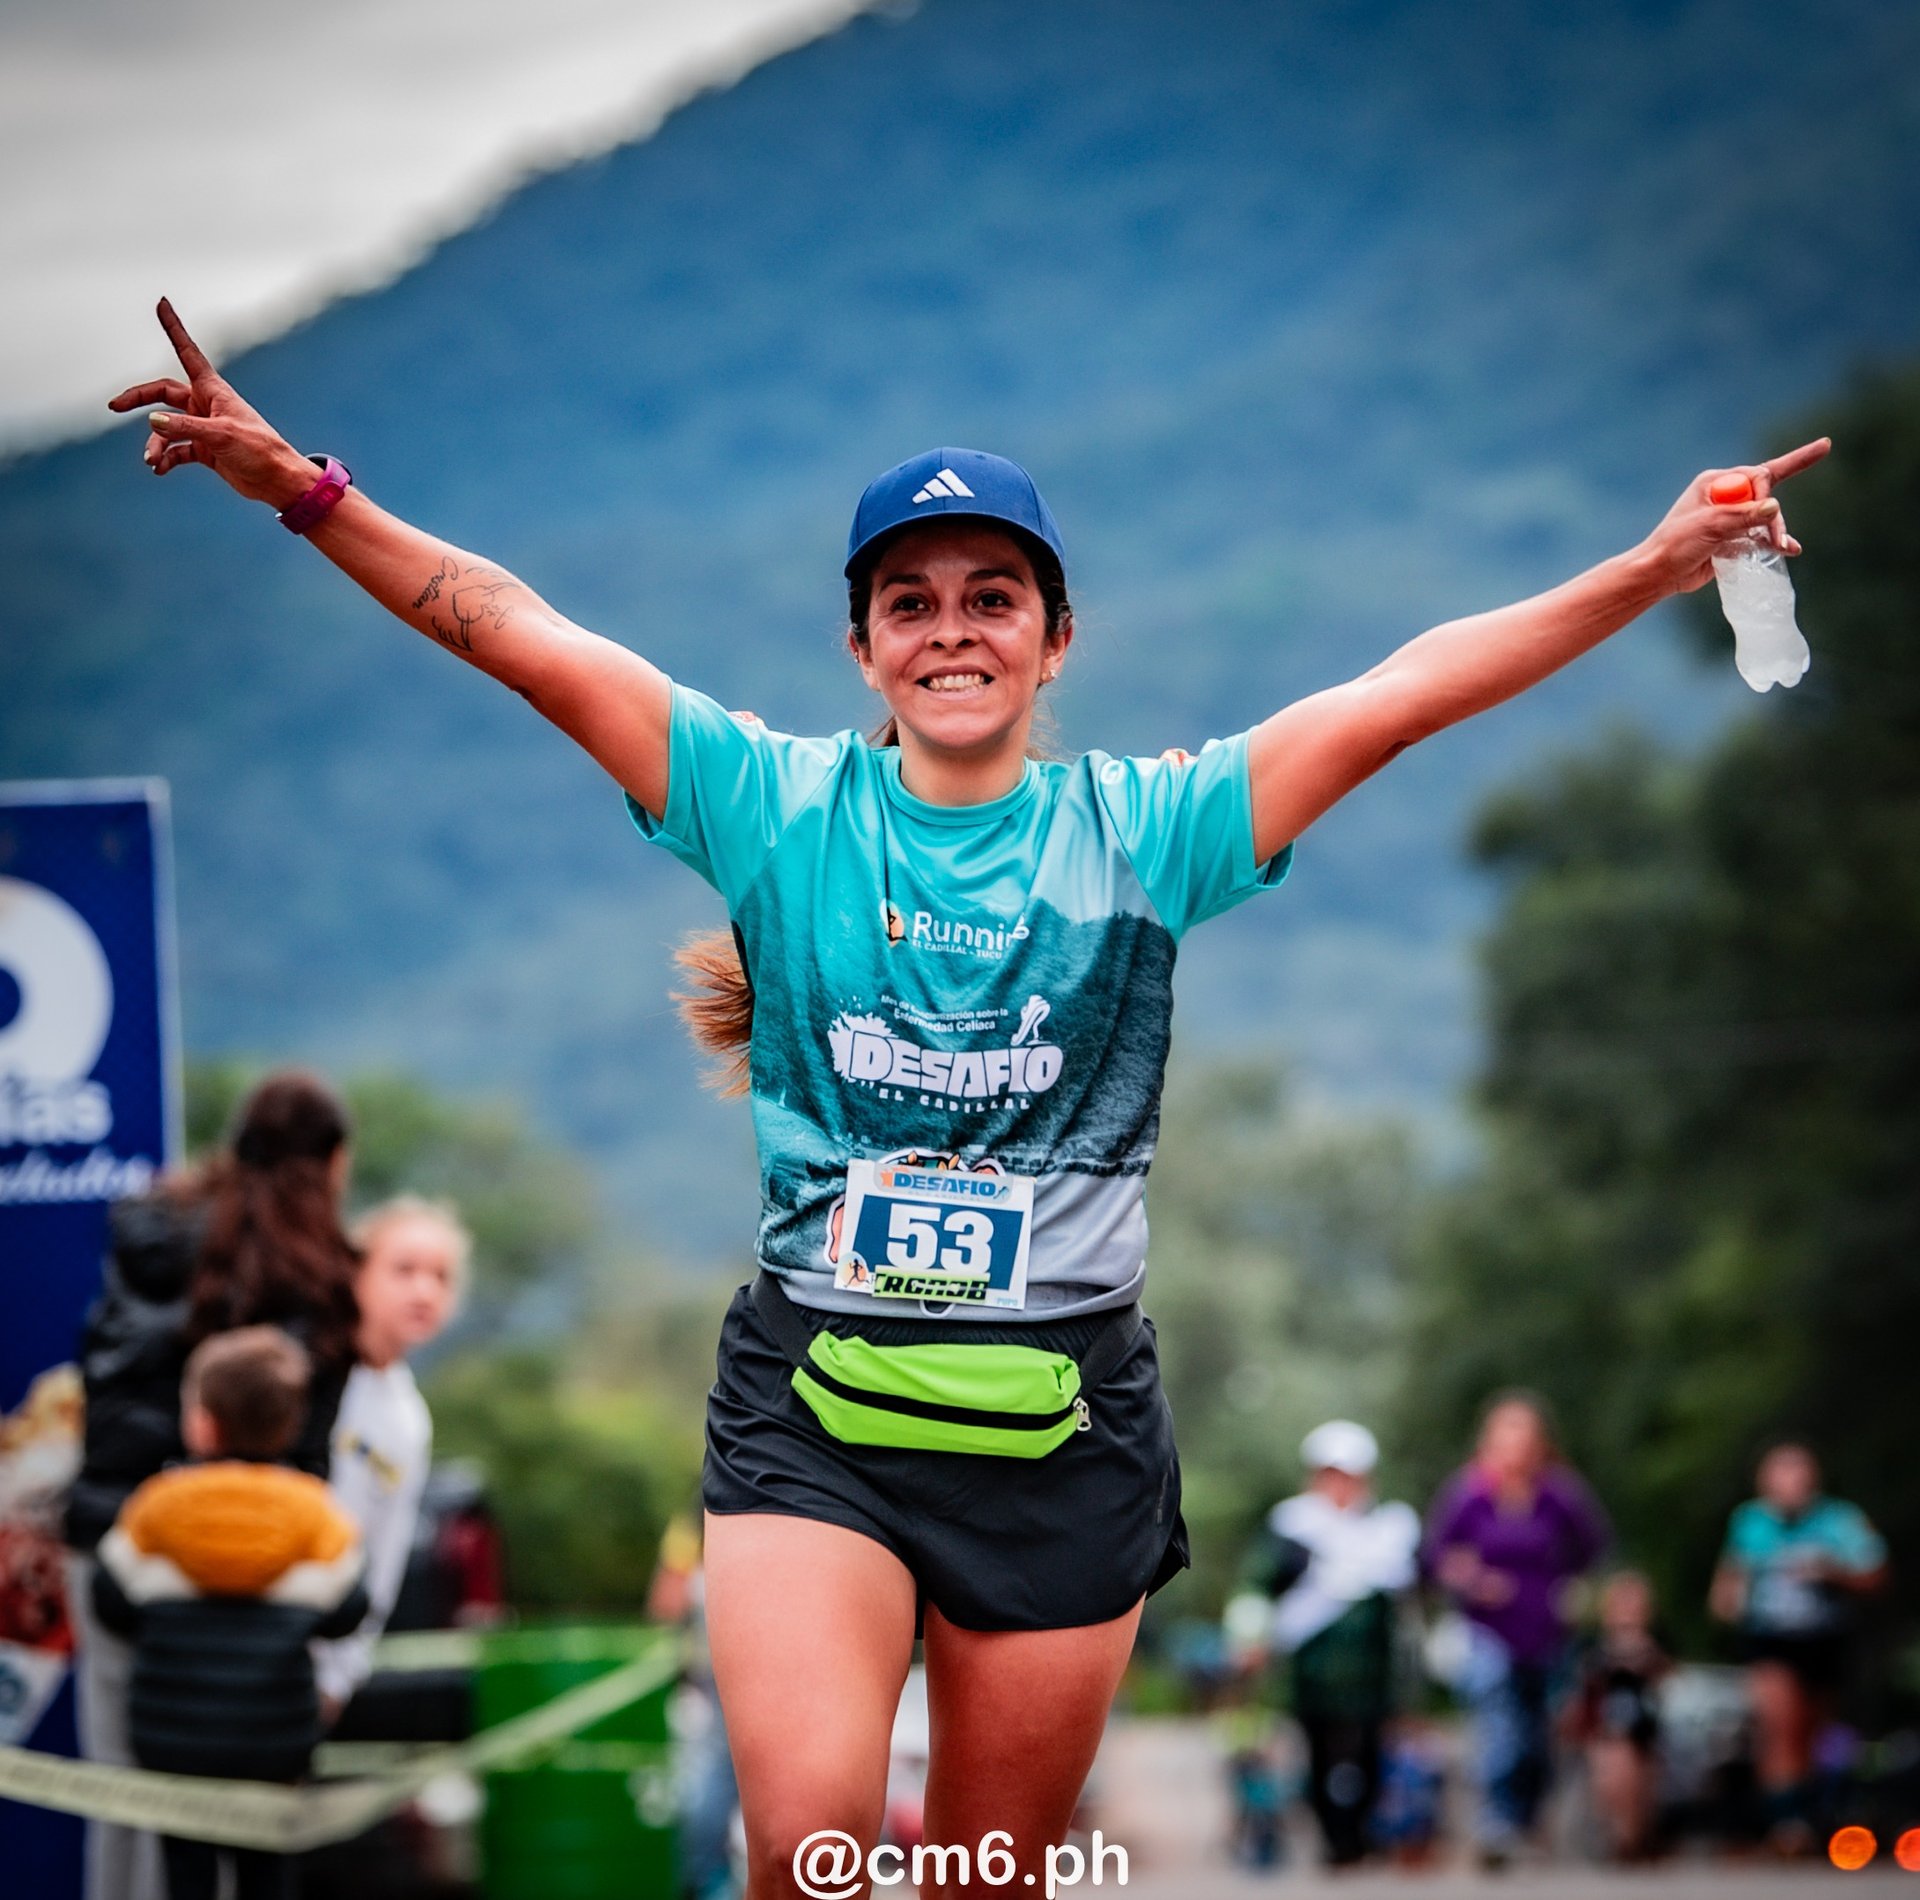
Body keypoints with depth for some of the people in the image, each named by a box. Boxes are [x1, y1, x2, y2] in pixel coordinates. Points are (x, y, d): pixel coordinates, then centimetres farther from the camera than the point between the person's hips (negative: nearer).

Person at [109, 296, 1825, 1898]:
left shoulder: (1143, 825, 3)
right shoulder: (779, 803, 2)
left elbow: (1409, 688, -1)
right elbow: (519, 632, -2)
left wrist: (1657, 568, -8)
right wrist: (301, 487, -11)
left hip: (1067, 1421, 1)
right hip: (814, 1404, -1)